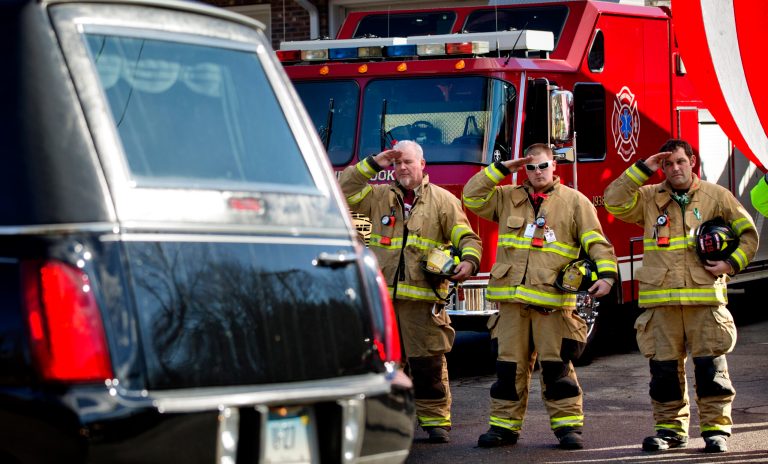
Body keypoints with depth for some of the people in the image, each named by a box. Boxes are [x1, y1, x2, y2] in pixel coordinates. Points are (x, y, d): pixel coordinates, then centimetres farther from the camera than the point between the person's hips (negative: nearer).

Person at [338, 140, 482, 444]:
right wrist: (372, 165, 4)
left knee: (429, 362, -3)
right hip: (381, 296, 3)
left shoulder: (443, 200, 8)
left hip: (423, 298, -3)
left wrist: (469, 261, -19)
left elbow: (467, 238, 2)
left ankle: (435, 419, 6)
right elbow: (343, 192, 9)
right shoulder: (380, 196, 15)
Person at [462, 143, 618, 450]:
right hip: (512, 299, 3)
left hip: (553, 300, -3)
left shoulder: (575, 202, 5)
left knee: (557, 366, -3)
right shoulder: (507, 199, 15)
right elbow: (472, 196, 9)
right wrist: (501, 169, 5)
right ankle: (504, 425, 14)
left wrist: (607, 274, -17)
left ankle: (568, 425, 3)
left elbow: (597, 243, -1)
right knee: (510, 366, 7)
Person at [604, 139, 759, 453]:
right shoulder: (648, 198, 12)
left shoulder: (716, 197, 9)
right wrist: (642, 169, -2)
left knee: (710, 365, -3)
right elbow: (614, 202, -3)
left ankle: (716, 427, 4)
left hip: (704, 297, -2)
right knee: (664, 365, 4)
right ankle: (670, 428, 13)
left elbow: (748, 235, 12)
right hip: (660, 300, 2)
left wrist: (732, 264, -4)